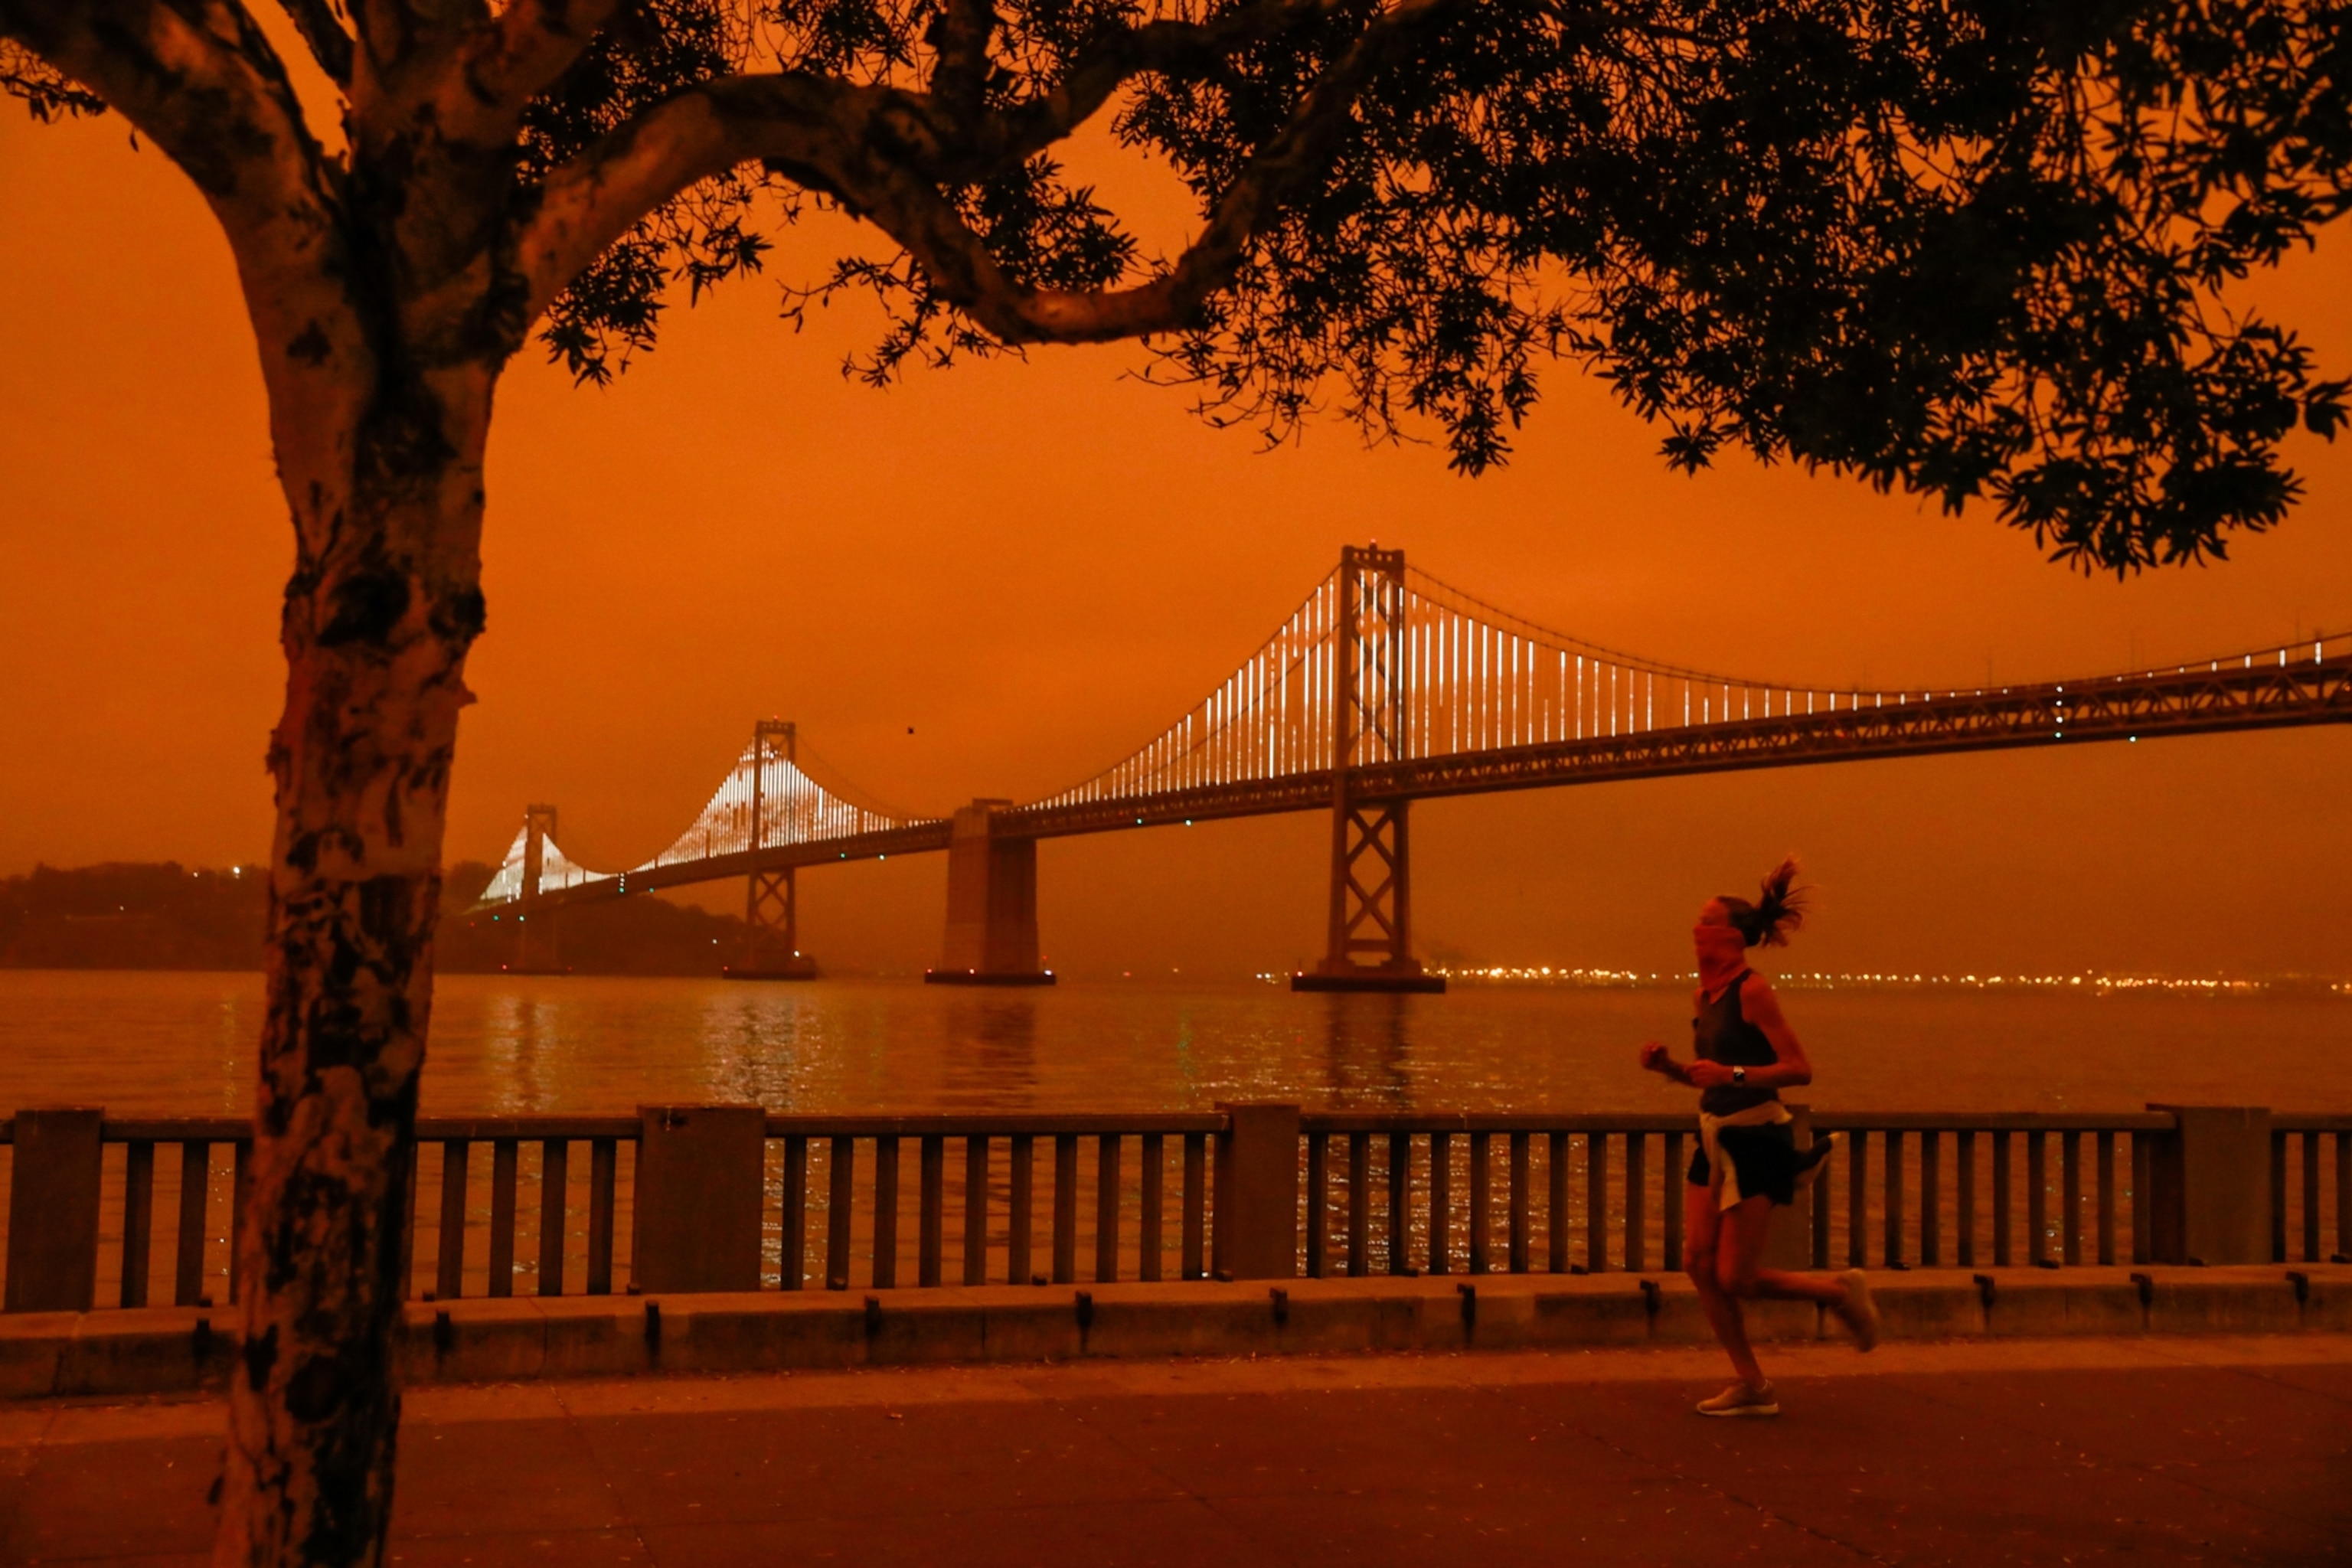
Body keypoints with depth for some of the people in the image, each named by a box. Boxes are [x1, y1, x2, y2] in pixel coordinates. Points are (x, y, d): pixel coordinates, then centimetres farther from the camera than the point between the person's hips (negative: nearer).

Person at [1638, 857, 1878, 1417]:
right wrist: (1666, 1064, 0)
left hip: (1756, 1140, -8)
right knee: (1700, 1264, 2)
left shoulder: (1751, 991, -15)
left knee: (1734, 1279, -4)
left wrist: (1733, 1074, -27)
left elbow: (1801, 1069, -18)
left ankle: (1841, 1292, 19)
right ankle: (1752, 1387, 13)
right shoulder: (1704, 992, 9)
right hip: (1715, 1138, 8)